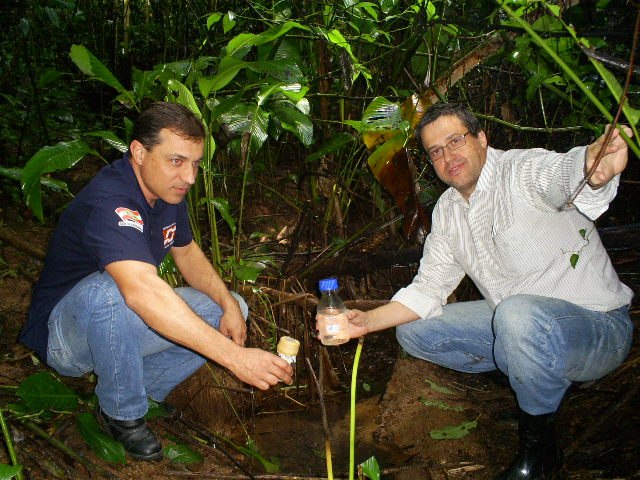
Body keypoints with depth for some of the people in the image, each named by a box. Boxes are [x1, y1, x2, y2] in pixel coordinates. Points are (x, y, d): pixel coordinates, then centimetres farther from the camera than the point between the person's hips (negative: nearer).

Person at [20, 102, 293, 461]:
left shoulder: (168, 189, -5)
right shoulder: (108, 201, -32)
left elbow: (187, 253, 8)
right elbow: (141, 290, -48)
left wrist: (228, 304, -11)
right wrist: (235, 357, -51)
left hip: (122, 327, 7)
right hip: (63, 335, -7)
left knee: (233, 309, -4)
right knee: (106, 290, -40)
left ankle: (143, 389, 1)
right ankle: (122, 413, -14)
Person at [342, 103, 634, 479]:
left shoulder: (525, 169, -18)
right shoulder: (448, 210, 4)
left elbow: (565, 173, -43)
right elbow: (428, 289, 5)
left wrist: (598, 170, -68)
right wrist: (369, 320, -10)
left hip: (599, 325, -6)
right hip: (519, 324, 7)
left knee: (519, 313, -39)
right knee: (413, 331, 2)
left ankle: (539, 449, -12)